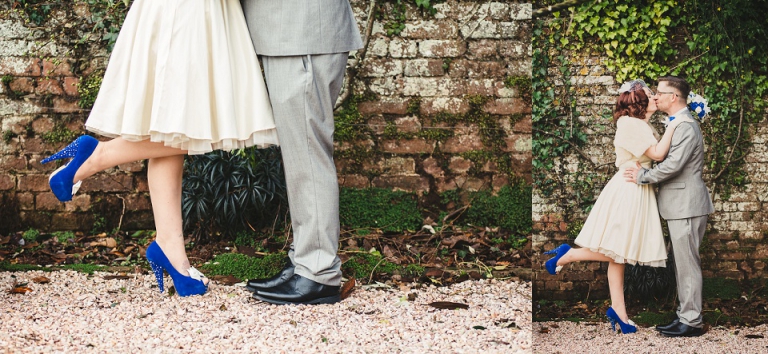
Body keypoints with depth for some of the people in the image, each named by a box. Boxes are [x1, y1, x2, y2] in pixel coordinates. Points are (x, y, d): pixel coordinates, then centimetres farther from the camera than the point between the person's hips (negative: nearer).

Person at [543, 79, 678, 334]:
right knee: (616, 252, -8)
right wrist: (673, 124, -11)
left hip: (638, 191, 9)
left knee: (619, 254, 8)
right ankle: (566, 255, 8)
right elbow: (658, 153, -17)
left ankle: (618, 311, 10)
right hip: (627, 191, -9)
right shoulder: (629, 124, -14)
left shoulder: (643, 126, 17)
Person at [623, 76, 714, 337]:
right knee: (682, 264, 14)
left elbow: (673, 165, -23)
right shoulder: (678, 124, 17)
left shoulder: (686, 126, -17)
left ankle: (692, 322, 0)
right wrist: (646, 173, 8)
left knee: (687, 264, -5)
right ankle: (686, 315, 21)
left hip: (686, 205, -10)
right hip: (679, 205, 10)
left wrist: (642, 176, -12)